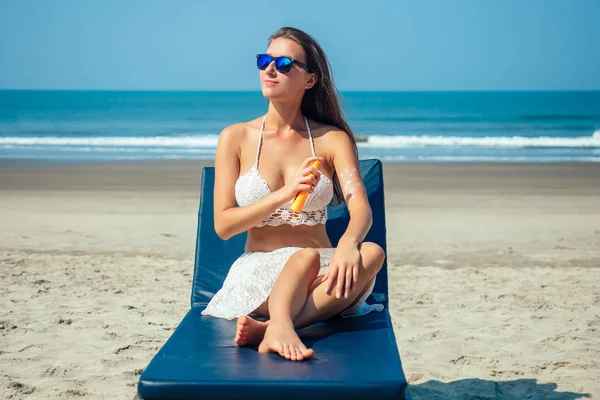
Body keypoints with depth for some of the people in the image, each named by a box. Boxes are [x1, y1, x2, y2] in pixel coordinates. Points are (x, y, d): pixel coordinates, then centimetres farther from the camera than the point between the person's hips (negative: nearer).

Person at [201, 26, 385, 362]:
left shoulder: (333, 139, 4)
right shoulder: (236, 138, 4)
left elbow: (362, 210, -10)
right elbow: (223, 225, -2)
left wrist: (348, 243, -35)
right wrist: (284, 194, -17)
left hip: (319, 272, 2)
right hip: (257, 271, -1)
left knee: (372, 253, -31)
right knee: (307, 256, -33)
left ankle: (269, 328, -43)